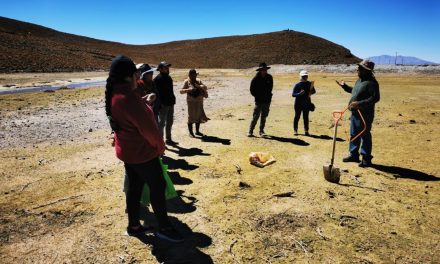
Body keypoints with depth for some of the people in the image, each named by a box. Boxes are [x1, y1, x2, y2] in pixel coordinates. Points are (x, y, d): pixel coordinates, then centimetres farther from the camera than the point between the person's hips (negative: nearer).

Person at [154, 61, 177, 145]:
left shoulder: (168, 77, 14)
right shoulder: (158, 79, -13)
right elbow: (157, 92, -18)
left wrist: (173, 100, 17)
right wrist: (160, 104, -22)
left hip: (170, 103, 9)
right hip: (163, 104, -9)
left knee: (169, 122, 16)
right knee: (162, 122, -1)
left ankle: (168, 139, 27)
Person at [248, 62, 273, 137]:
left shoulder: (269, 77, 5)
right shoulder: (256, 78, -6)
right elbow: (252, 90, 1)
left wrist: (267, 96, 9)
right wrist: (257, 96, -2)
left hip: (267, 101, 3)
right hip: (258, 101, -3)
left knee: (264, 117, 8)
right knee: (256, 116, -7)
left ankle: (261, 131, 17)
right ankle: (250, 131, 0)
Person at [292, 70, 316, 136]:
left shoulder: (309, 84, 4)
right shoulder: (297, 85, -6)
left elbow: (314, 91, 14)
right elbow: (293, 94, -9)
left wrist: (311, 92, -9)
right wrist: (299, 93, -26)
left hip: (307, 103, 3)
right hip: (298, 103, -2)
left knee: (306, 117, 7)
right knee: (297, 116, 4)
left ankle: (306, 131, 14)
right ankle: (295, 130, 14)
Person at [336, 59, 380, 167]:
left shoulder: (371, 82, -17)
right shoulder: (360, 80, 14)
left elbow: (375, 97, -24)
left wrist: (359, 103, -28)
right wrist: (344, 86, 22)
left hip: (365, 115, -9)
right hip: (355, 113, 10)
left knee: (365, 136, 0)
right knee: (354, 134, 16)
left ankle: (366, 159, 11)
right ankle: (354, 155, 29)